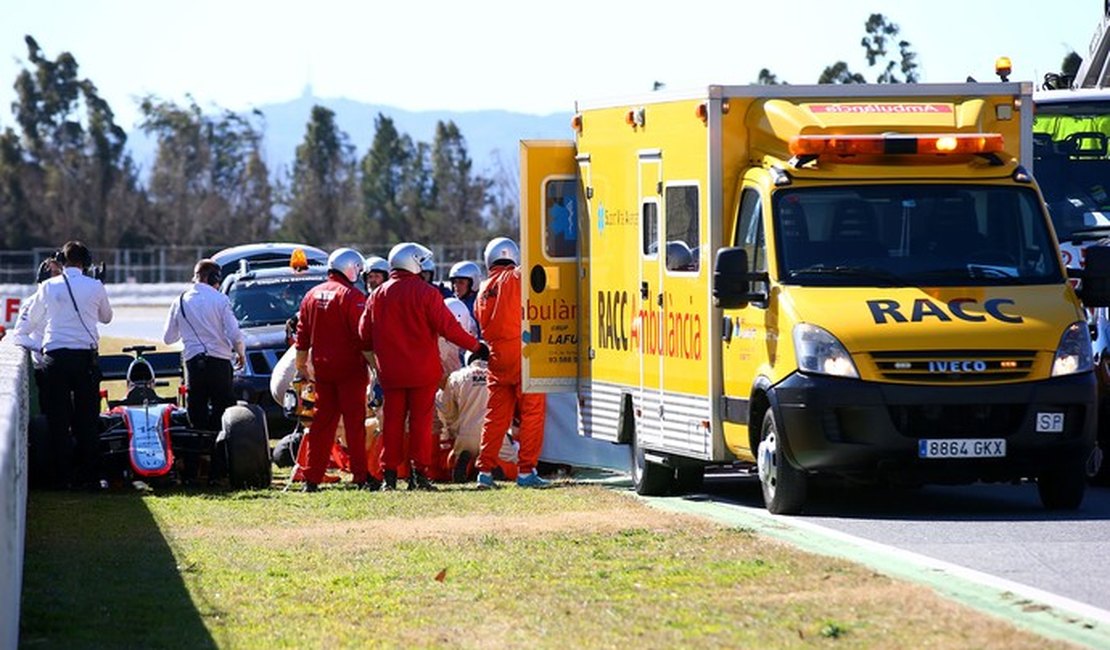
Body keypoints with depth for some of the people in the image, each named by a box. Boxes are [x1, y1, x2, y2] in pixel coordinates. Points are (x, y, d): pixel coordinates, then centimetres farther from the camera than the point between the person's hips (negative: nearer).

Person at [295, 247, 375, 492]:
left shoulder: (312, 296, 9)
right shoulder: (352, 297, -11)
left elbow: (303, 334, 16)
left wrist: (301, 362, 26)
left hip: (322, 368, 6)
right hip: (349, 369, -6)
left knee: (322, 422, 10)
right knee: (355, 423, -3)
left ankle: (312, 478, 9)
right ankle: (360, 476, -7)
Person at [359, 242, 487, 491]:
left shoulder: (378, 295, 4)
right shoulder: (426, 293, -9)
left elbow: (365, 334, 8)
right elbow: (448, 327, -11)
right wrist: (476, 347, 0)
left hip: (390, 371, 3)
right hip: (422, 371, -3)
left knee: (392, 421, 8)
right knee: (421, 421, 2)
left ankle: (389, 474, 6)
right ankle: (419, 473, 0)